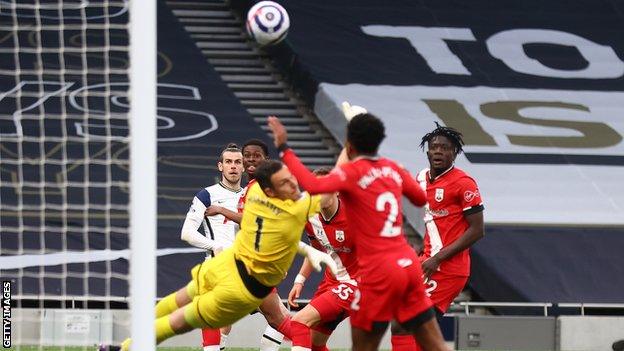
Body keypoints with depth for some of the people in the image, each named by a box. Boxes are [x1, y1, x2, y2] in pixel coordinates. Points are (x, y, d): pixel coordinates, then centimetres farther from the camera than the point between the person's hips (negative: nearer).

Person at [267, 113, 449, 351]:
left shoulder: (351, 172, -8)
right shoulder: (393, 169, 11)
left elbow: (313, 185, -26)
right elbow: (421, 198, 26)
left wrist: (284, 149, -19)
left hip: (379, 270, -6)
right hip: (408, 263, 6)